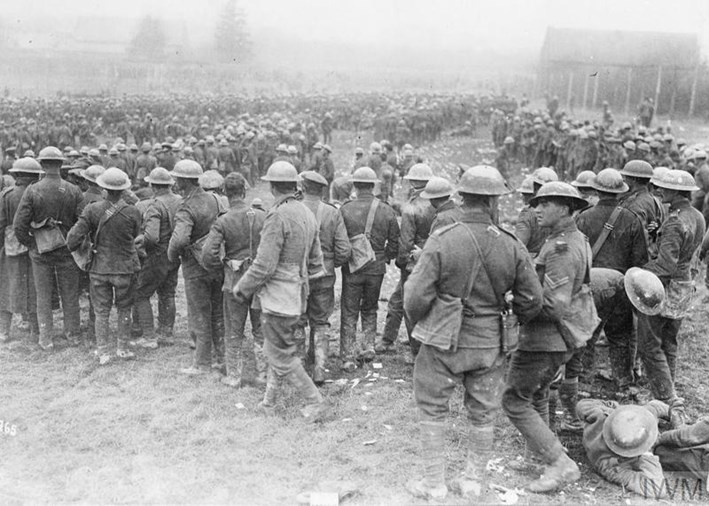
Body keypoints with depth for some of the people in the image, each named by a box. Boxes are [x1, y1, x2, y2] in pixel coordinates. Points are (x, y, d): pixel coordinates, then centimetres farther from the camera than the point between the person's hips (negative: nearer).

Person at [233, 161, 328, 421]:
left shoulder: (277, 216, -19)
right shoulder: (307, 214, 7)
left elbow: (264, 265, -21)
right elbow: (316, 259, 14)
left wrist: (241, 289, -7)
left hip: (278, 297, -9)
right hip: (297, 296, 9)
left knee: (282, 355, 2)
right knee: (276, 349, 19)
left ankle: (316, 403, 5)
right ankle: (269, 401, 28)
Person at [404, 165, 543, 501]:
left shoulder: (441, 241, -18)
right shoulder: (512, 247, -8)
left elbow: (416, 298, -20)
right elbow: (532, 300, -2)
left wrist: (418, 324, 1)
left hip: (444, 342, -2)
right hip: (491, 346, 3)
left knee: (432, 411, 15)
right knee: (483, 415, 19)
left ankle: (434, 485, 22)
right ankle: (473, 481, 32)